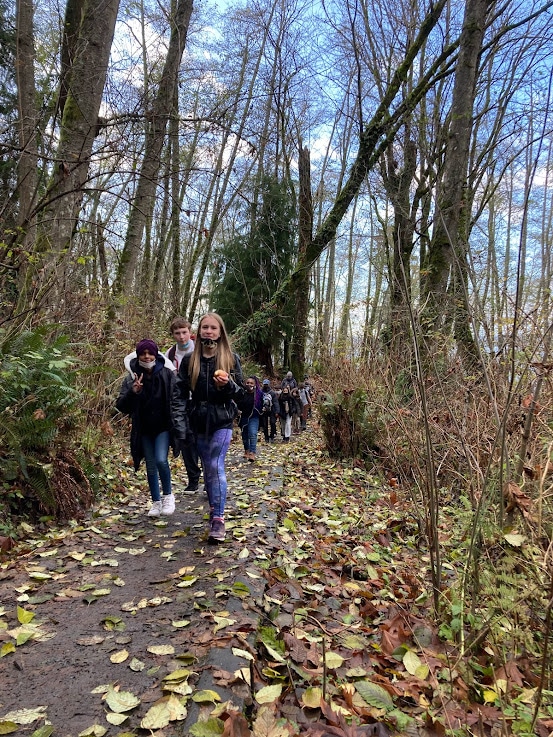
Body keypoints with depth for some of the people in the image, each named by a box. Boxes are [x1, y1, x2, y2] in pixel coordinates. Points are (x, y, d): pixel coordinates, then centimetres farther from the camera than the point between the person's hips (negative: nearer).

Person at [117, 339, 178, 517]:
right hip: (144, 430, 2)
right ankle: (156, 502, 25)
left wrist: (176, 423, -12)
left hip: (163, 427, -2)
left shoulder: (168, 375, -7)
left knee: (161, 460, -17)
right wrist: (133, 392, -25)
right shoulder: (131, 379, -4)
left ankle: (168, 495, 7)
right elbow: (121, 406, -7)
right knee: (151, 466, 10)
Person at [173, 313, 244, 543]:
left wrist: (228, 385, -21)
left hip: (222, 421, -3)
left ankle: (218, 519, -4)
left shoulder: (231, 359, -1)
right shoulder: (189, 360, 3)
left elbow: (240, 393, 2)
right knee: (207, 469, 11)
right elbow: (180, 394, 1)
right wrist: (181, 425, -8)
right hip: (198, 422, 3)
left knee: (216, 467, -10)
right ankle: (214, 509, 27)